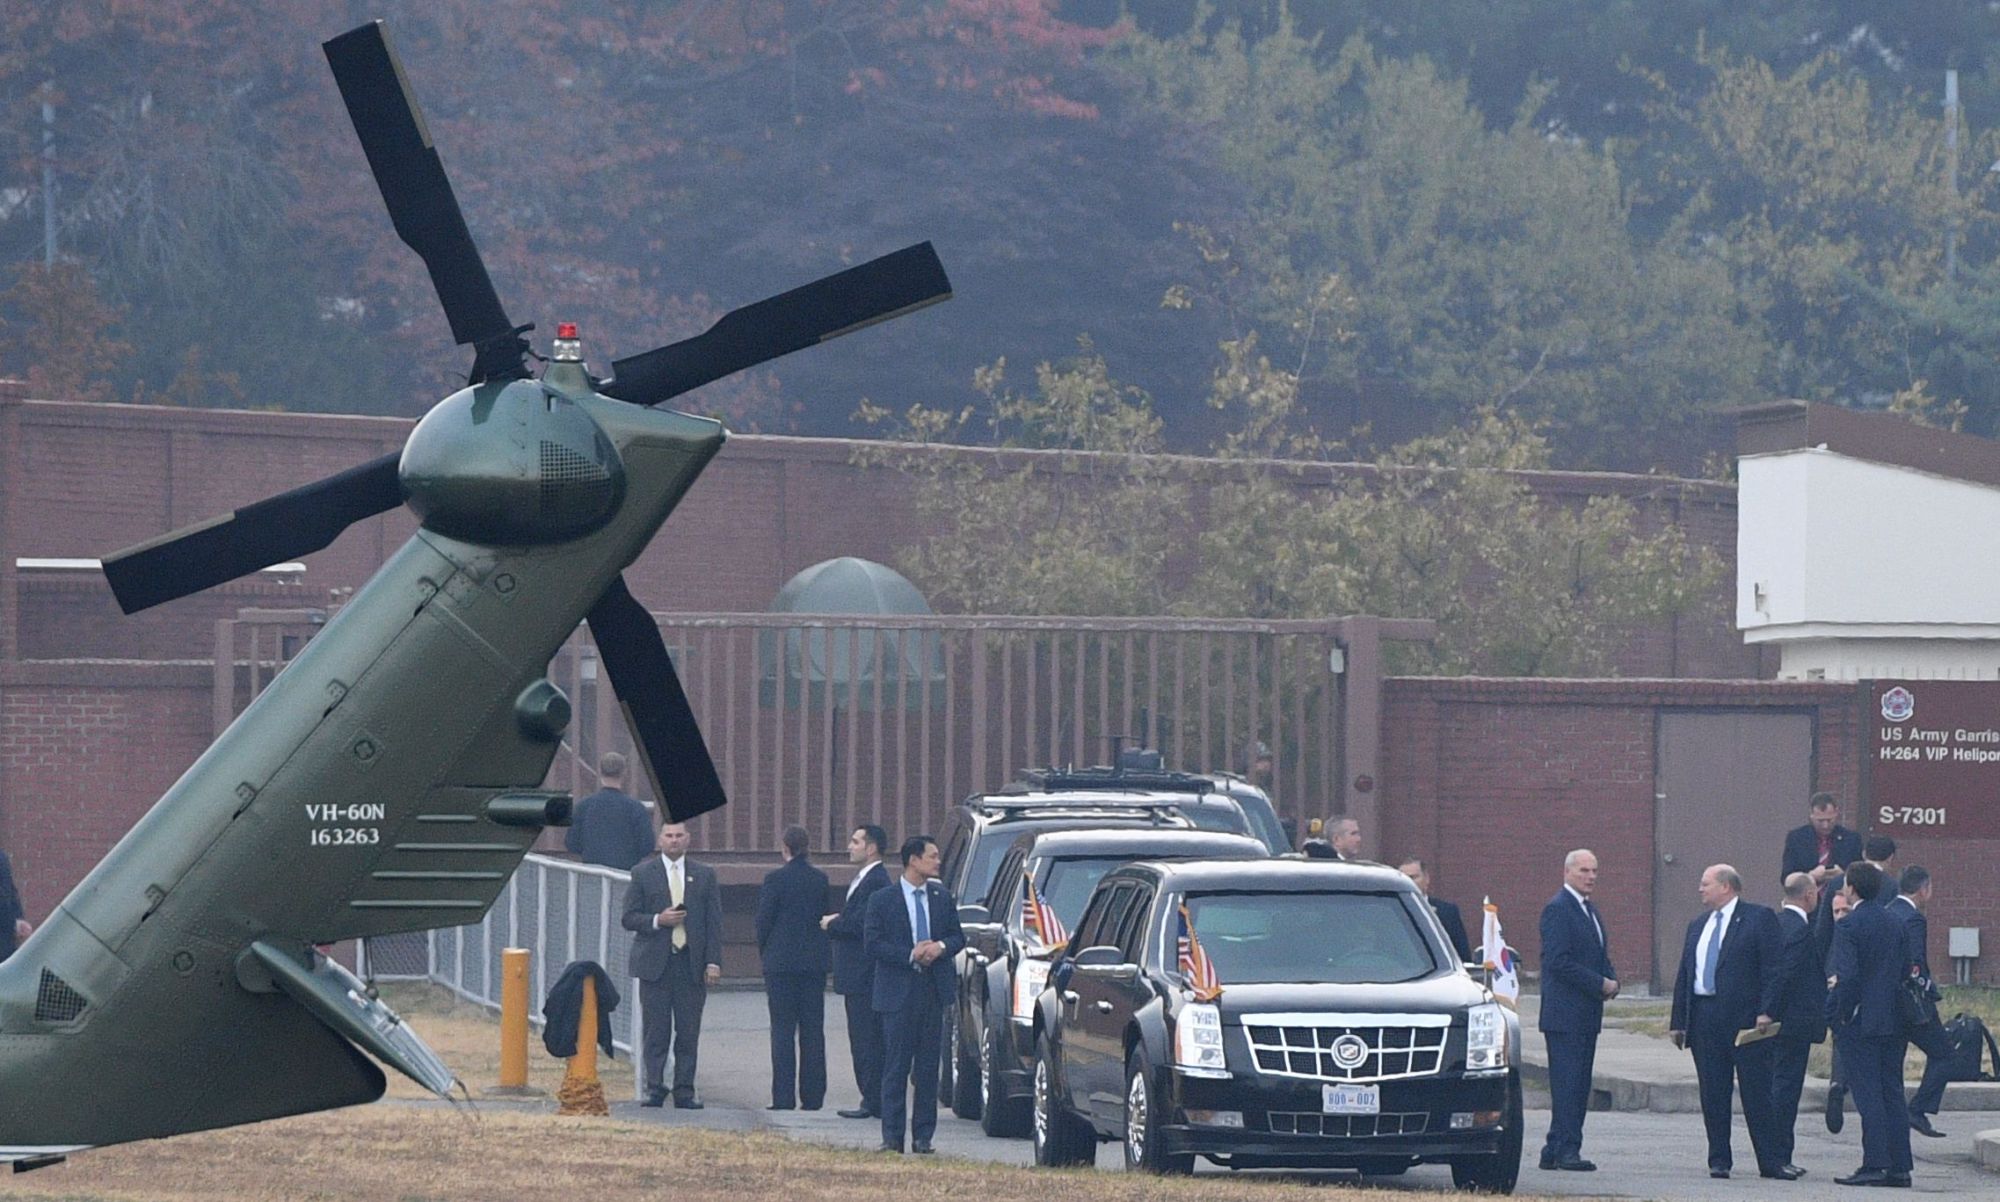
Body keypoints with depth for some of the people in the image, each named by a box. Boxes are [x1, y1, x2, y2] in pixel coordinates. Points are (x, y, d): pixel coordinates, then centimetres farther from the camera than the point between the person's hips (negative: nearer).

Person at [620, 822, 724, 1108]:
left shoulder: (704, 875, 10)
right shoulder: (642, 873, 6)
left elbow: (714, 921, 7)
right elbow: (629, 918, 4)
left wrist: (713, 961, -2)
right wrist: (657, 921, -14)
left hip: (692, 964, 1)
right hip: (655, 963, -1)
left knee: (689, 1032, 0)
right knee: (656, 1031, -1)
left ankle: (684, 1092, 3)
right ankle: (655, 1088, 4)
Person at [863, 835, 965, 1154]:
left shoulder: (942, 897, 11)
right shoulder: (883, 900, -2)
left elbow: (957, 936, 14)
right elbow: (872, 944, -6)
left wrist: (941, 947, -9)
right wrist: (911, 955, -16)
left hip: (934, 991, 4)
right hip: (899, 993, -4)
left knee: (928, 1068, 5)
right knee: (896, 1067, -3)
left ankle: (923, 1136, 9)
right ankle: (892, 1137, -1)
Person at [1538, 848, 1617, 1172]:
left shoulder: (1590, 911, 19)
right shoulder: (1558, 909, -11)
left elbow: (1601, 956, 25)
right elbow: (1558, 961, -19)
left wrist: (1611, 981, 3)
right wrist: (1600, 984, -16)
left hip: (1587, 1013, 9)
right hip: (1565, 1014, -9)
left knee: (1577, 1084, 8)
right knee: (1568, 1082, -9)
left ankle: (1555, 1151, 12)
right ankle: (1566, 1149, -9)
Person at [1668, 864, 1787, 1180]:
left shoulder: (1759, 918, -1)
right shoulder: (1697, 926, 19)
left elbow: (1774, 968, -8)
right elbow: (1684, 976, 18)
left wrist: (1766, 1011, -16)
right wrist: (1678, 1021, 12)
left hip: (1746, 1018, -6)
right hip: (1704, 1019, 6)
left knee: (1757, 1093, -3)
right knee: (1713, 1095, 5)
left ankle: (1770, 1162, 0)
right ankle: (1719, 1161, 11)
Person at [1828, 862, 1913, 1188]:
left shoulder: (1849, 925, -13)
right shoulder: (1893, 923, 10)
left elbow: (1848, 974, -21)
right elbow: (1903, 970, 15)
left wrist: (1841, 1015, -10)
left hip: (1860, 1022, -7)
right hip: (1891, 1022, 7)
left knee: (1868, 1095, -6)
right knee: (1892, 1093, 9)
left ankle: (1874, 1164, -8)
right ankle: (1899, 1166, 10)